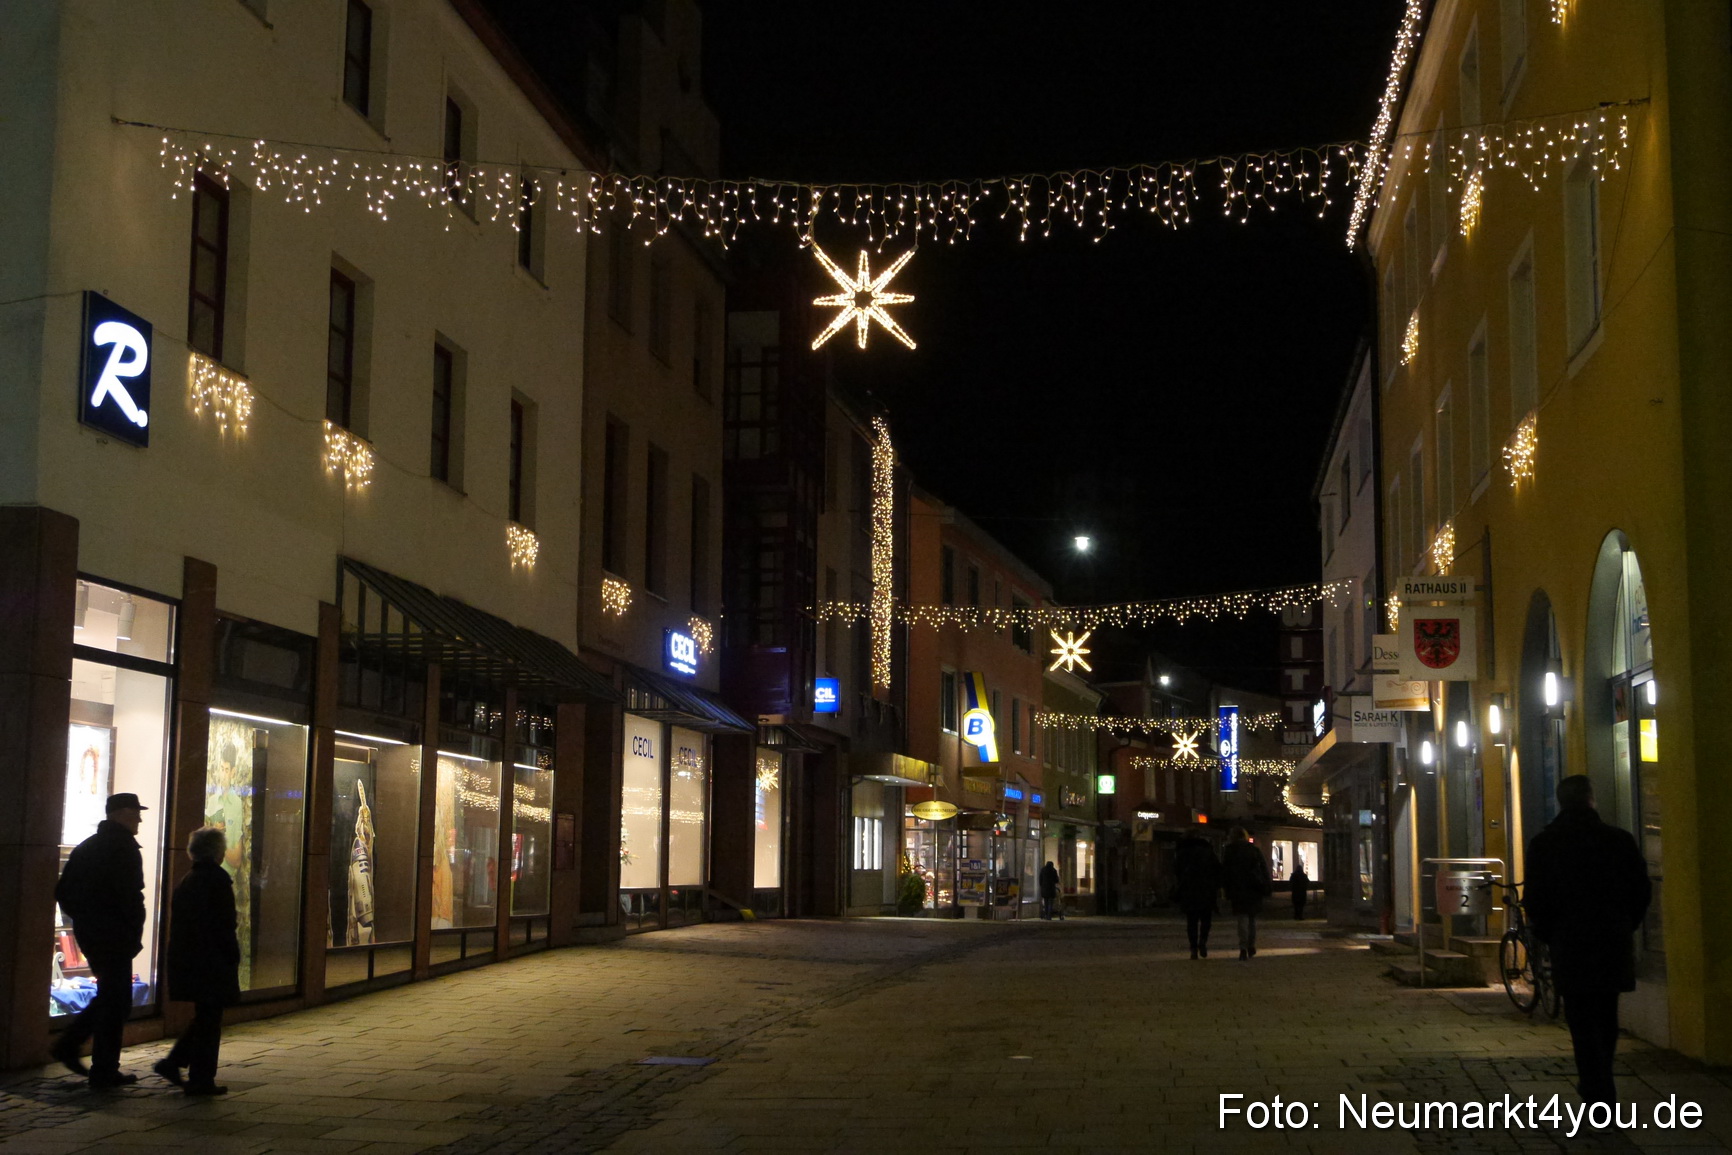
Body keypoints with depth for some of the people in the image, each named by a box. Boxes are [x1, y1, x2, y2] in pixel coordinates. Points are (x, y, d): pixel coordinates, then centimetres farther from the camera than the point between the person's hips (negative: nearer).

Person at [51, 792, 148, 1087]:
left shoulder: (87, 846, 14)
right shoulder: (124, 847, -13)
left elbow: (63, 891, 15)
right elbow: (130, 896, -20)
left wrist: (81, 918, 16)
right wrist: (135, 935, -11)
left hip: (87, 931, 8)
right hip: (113, 935, -8)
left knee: (109, 995, 21)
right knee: (115, 1000, -1)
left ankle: (68, 1046, 14)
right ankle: (104, 1072, 2)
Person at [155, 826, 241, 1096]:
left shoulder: (187, 880, 11)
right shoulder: (218, 879, -13)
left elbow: (176, 922, 14)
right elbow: (225, 925, -16)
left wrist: (178, 957, 18)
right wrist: (233, 958, -10)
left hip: (185, 959, 8)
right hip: (212, 961, -8)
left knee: (203, 1018, 20)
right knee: (209, 1020, 1)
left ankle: (172, 1063, 15)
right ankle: (201, 1079, 4)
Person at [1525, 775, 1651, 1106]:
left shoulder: (1543, 844, -4)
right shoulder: (1620, 840, -1)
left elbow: (1534, 900, -5)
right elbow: (1642, 892, 2)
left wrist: (1547, 936, 10)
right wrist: (1623, 928, 16)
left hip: (1570, 945, -2)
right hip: (1614, 944, 3)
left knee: (1582, 1021, 0)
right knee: (1606, 1019, 18)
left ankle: (1599, 1095, -7)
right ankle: (1596, 1084, 30)